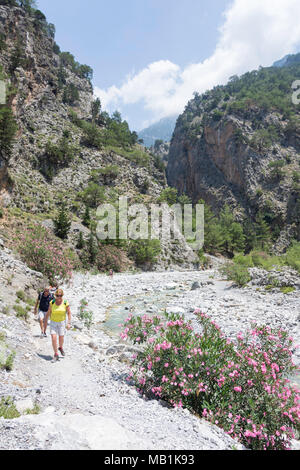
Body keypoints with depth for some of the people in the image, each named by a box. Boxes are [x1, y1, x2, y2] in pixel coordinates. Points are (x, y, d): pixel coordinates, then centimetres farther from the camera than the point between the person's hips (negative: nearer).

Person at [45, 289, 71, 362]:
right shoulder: (52, 302, -11)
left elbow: (69, 313, -7)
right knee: (53, 338, -8)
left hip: (62, 322, 0)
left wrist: (69, 323, -11)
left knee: (61, 338, 7)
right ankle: (56, 355, 6)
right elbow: (49, 312, 2)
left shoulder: (65, 303, -15)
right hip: (53, 322, 0)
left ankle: (60, 347, 41)